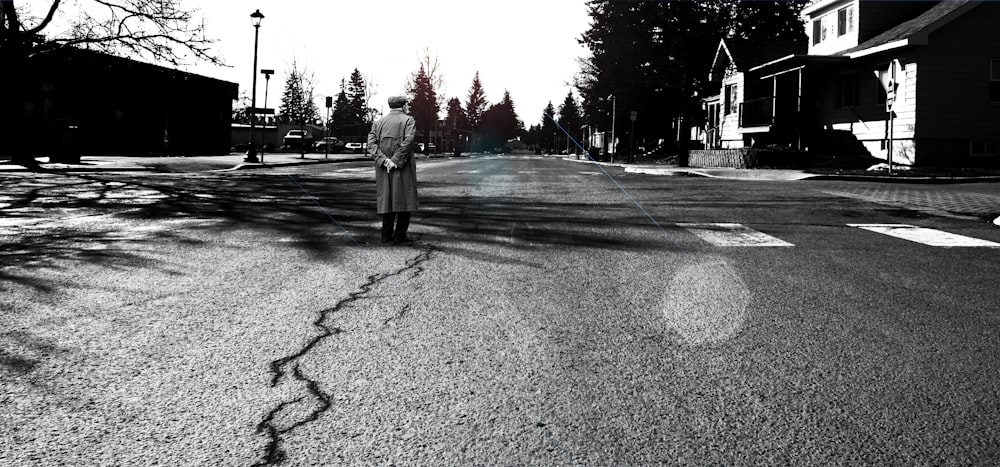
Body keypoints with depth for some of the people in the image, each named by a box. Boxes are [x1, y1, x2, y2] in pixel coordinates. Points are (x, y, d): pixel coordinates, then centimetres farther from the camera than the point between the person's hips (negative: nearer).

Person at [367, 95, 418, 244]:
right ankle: (400, 235, -2)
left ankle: (387, 234, 13)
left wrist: (384, 160, -10)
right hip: (403, 168, -5)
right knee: (403, 199, 1)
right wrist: (396, 160, -17)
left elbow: (371, 144, -1)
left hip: (383, 169, 5)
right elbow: (408, 141, -18)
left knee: (387, 198, 11)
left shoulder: (378, 123, 12)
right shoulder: (408, 120, -2)